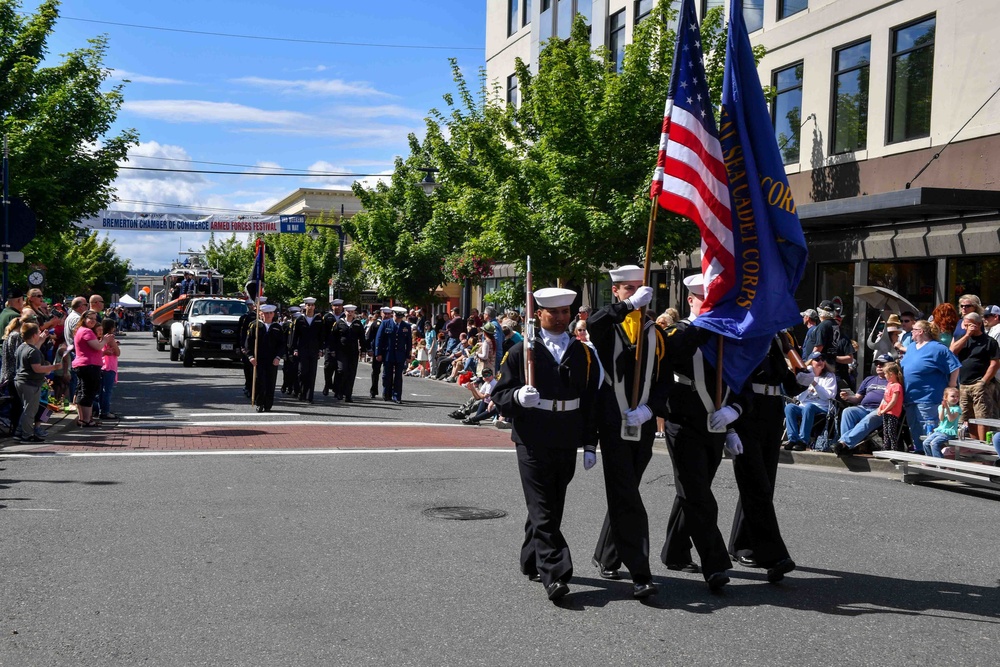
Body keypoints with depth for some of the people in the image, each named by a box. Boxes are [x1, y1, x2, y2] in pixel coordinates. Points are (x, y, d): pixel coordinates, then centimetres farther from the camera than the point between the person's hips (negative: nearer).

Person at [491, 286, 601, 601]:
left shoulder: (584, 354, 10)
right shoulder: (521, 352, 2)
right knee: (543, 511, -8)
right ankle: (555, 574, -11)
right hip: (532, 444, -3)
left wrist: (590, 445, 8)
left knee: (553, 508, 12)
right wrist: (518, 397, -22)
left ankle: (532, 561, 28)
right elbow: (500, 395, 1)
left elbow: (591, 402, 12)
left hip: (567, 445, 4)